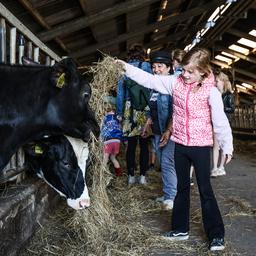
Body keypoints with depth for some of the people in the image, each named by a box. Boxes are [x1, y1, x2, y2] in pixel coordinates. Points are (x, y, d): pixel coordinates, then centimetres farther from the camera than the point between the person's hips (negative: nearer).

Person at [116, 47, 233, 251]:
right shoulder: (176, 82, -1)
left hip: (201, 146, -5)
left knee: (205, 191, 0)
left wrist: (227, 147, -8)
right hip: (180, 144, 5)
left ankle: (216, 235, 12)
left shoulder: (211, 91, -13)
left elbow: (220, 121, -11)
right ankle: (181, 229, 28)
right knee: (182, 188, 15)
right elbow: (150, 80, 2)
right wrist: (127, 68, -3)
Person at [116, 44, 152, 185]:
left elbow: (120, 92, 7)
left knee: (131, 144, 8)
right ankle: (142, 176, 9)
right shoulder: (146, 66, 0)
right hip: (144, 109, -2)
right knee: (144, 144, 6)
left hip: (129, 109, 2)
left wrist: (119, 113, 10)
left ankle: (131, 176, 13)